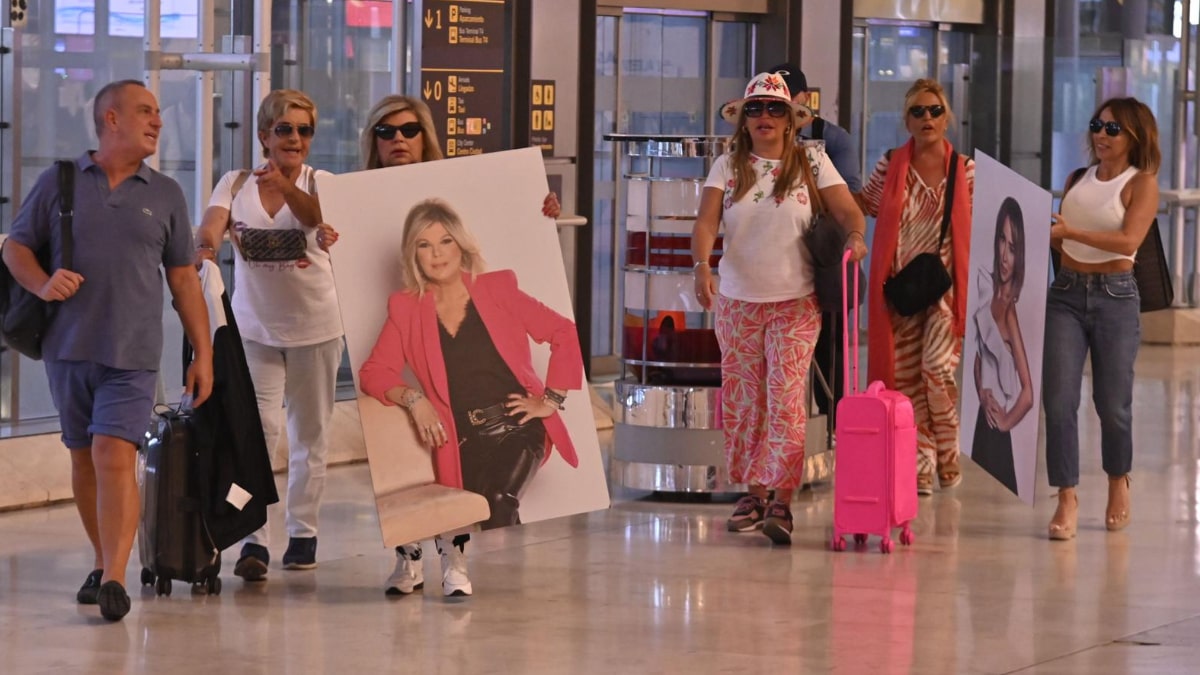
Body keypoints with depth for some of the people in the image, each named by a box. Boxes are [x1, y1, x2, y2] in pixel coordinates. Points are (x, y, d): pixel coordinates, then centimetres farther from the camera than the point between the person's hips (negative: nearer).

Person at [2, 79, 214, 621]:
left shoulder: (165, 195, 9)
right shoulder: (59, 182, 6)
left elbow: (183, 279, 11)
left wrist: (203, 354, 8)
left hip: (132, 353, -1)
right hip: (68, 347, 2)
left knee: (114, 458, -15)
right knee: (84, 458, 10)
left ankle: (114, 580, -20)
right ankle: (104, 563, 25)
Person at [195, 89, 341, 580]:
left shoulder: (319, 185, -6)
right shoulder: (237, 184, 0)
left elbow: (317, 216, -28)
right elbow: (213, 223, -17)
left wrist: (286, 188, -50)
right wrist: (205, 246, -41)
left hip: (313, 326, 0)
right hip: (253, 325, 0)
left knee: (310, 431, 10)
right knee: (256, 429, -10)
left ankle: (303, 531, 23)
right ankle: (253, 539, -14)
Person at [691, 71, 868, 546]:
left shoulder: (811, 163, 2)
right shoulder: (728, 167, 4)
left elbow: (847, 210, -4)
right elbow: (706, 222, -6)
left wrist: (855, 235, -27)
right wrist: (701, 265, -25)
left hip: (795, 301, -2)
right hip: (737, 299, 2)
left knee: (786, 398, -11)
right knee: (742, 400, 7)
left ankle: (781, 502, -14)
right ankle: (752, 493, 18)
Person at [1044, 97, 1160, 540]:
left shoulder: (1142, 183, -2)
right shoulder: (1078, 179, 13)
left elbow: (1128, 241, -17)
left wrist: (1070, 231, -26)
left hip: (1115, 296, -3)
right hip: (1066, 293, 4)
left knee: (1111, 402, 4)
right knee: (1059, 399, -8)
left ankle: (1118, 483, 28)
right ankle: (1066, 499, -6)